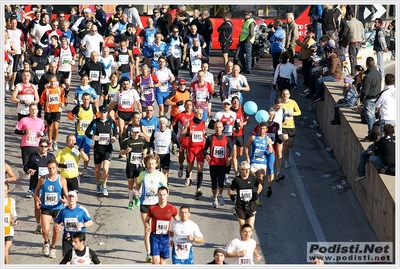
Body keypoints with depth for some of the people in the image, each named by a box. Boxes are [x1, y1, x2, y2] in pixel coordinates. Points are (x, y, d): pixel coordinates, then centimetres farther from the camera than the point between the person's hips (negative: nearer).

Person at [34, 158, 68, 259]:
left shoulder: (62, 180, -7)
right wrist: (37, 199, -8)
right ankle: (46, 242, 20)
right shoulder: (42, 179, -4)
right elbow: (37, 190, 11)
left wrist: (65, 200, -24)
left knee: (56, 230, 9)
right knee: (45, 230, -14)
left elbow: (66, 194, -1)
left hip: (58, 208, 0)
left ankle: (53, 248, 33)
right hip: (45, 208, 0)